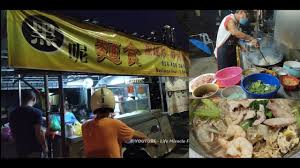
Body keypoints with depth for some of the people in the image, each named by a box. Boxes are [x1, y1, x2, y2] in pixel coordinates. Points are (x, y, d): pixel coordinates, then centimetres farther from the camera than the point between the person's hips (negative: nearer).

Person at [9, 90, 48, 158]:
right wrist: (44, 146, -8)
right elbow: (39, 133, -19)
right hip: (34, 149, -6)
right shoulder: (36, 112, -17)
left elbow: (13, 132, 11)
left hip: (20, 148, 6)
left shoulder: (13, 113, 2)